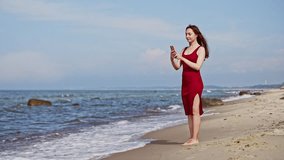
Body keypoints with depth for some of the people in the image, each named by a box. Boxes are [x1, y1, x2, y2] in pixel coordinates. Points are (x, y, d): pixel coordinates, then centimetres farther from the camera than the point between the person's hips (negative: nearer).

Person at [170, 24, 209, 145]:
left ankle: (195, 138, -8)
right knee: (188, 112, 6)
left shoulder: (201, 49, -2)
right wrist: (172, 58, -6)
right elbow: (177, 67, 13)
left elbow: (197, 66, -14)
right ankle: (191, 137, 8)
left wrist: (182, 58, -16)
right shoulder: (185, 49, 17)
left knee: (195, 111, -8)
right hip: (185, 83, 7)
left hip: (195, 82, -7)